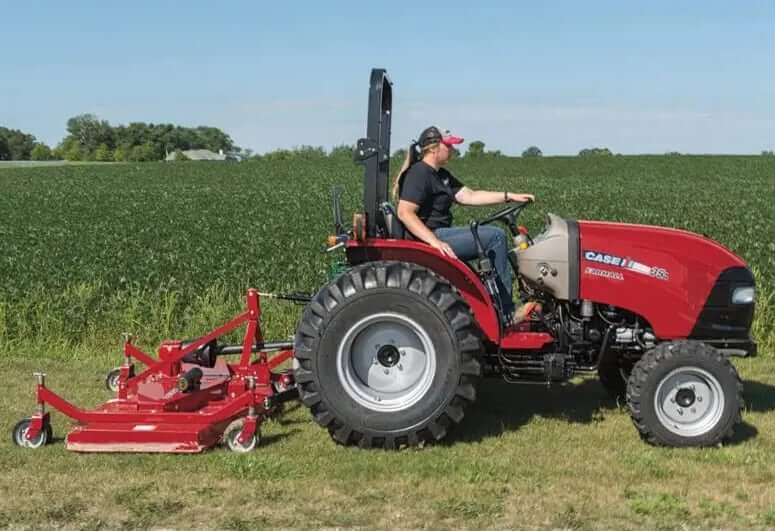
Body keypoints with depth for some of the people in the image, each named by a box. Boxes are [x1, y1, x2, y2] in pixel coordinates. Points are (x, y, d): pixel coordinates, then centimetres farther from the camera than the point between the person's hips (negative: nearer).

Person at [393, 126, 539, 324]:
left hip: (441, 234, 11)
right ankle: (506, 314, -8)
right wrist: (435, 242, -32)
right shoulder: (419, 174, -13)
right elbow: (405, 213, -23)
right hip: (428, 239, -11)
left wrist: (509, 196, 8)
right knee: (495, 237, -13)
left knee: (495, 236, 11)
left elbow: (469, 196, 15)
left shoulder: (440, 175, 19)